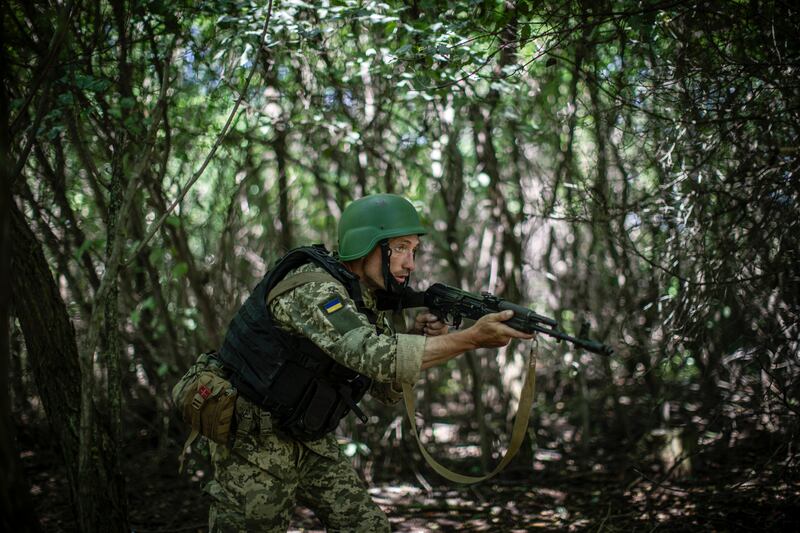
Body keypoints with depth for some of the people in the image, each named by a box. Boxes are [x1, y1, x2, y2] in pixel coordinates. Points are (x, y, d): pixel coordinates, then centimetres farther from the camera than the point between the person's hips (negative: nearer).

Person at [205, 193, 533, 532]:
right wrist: (472, 338, -39)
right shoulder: (313, 288, -25)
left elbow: (387, 389, 5)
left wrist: (420, 339, -13)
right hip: (253, 437, -8)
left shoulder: (370, 302, 3)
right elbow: (373, 355, -38)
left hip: (309, 439, 8)